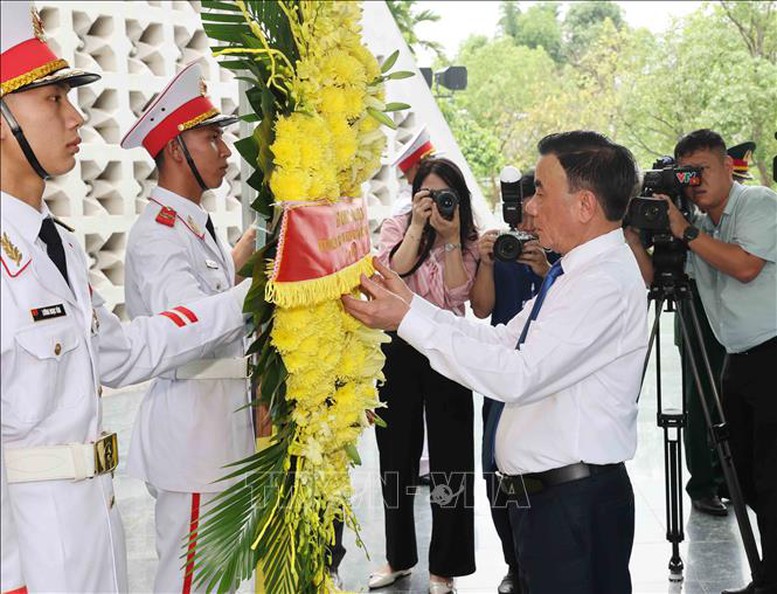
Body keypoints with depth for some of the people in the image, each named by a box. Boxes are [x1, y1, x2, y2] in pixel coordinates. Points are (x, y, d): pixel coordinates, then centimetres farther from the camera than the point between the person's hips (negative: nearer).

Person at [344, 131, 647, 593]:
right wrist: (410, 302, 5)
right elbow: (503, 340, 13)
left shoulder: (606, 281, -20)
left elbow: (517, 375, -27)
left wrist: (409, 321, -24)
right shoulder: (576, 271, 13)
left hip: (576, 502, -9)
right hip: (544, 495, 9)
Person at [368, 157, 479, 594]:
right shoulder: (396, 227, 3)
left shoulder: (470, 242, 3)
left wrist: (453, 236, -16)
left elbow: (457, 294, -14)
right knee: (397, 456, 12)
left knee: (449, 459, 2)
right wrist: (418, 227, -21)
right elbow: (392, 273, -16)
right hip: (398, 350, 1)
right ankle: (399, 556, 30)